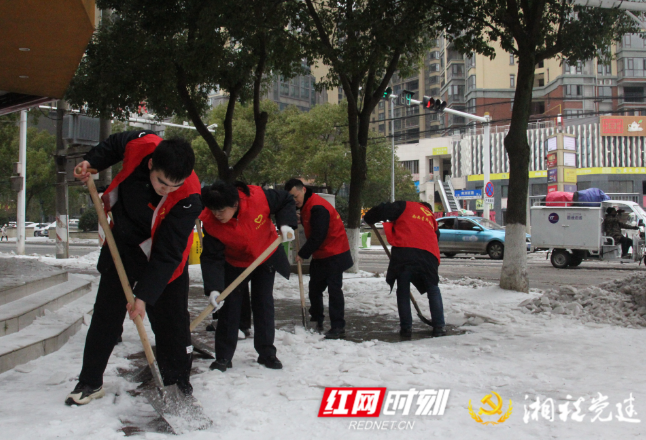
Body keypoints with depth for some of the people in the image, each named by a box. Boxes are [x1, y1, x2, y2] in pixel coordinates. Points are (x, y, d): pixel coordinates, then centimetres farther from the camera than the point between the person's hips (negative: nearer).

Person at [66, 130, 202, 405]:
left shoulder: (187, 199, -35)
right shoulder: (140, 145, -27)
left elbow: (167, 254, -32)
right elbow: (115, 143, 1)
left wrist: (144, 294, -34)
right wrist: (91, 162, -13)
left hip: (163, 257, -3)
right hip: (123, 243, 4)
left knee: (171, 320, -1)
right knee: (105, 315, 8)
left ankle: (178, 382, 17)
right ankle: (90, 382, 21)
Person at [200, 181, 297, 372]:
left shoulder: (258, 198, -33)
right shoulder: (210, 223, -30)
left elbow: (287, 200, -14)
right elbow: (212, 258, -28)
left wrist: (286, 224, -28)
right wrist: (213, 288, -39)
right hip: (235, 264, 0)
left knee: (264, 304, 3)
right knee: (229, 307, -2)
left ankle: (267, 354, 16)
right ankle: (223, 357, 9)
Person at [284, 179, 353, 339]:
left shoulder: (317, 207, -24)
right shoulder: (305, 206, 8)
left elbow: (318, 236, -26)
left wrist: (303, 254, -17)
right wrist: (299, 219, 0)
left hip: (334, 255, -10)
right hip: (320, 256, 10)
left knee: (334, 289, -10)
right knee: (314, 288, 15)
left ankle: (338, 327, -7)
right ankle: (316, 321, 27)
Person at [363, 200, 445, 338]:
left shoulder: (405, 206, 17)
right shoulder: (431, 218, 31)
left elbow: (384, 210, 2)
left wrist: (369, 218, 17)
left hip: (404, 251, -3)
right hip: (428, 254, 3)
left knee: (403, 291, 9)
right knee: (433, 291, 18)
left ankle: (406, 328, 9)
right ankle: (439, 327, 14)